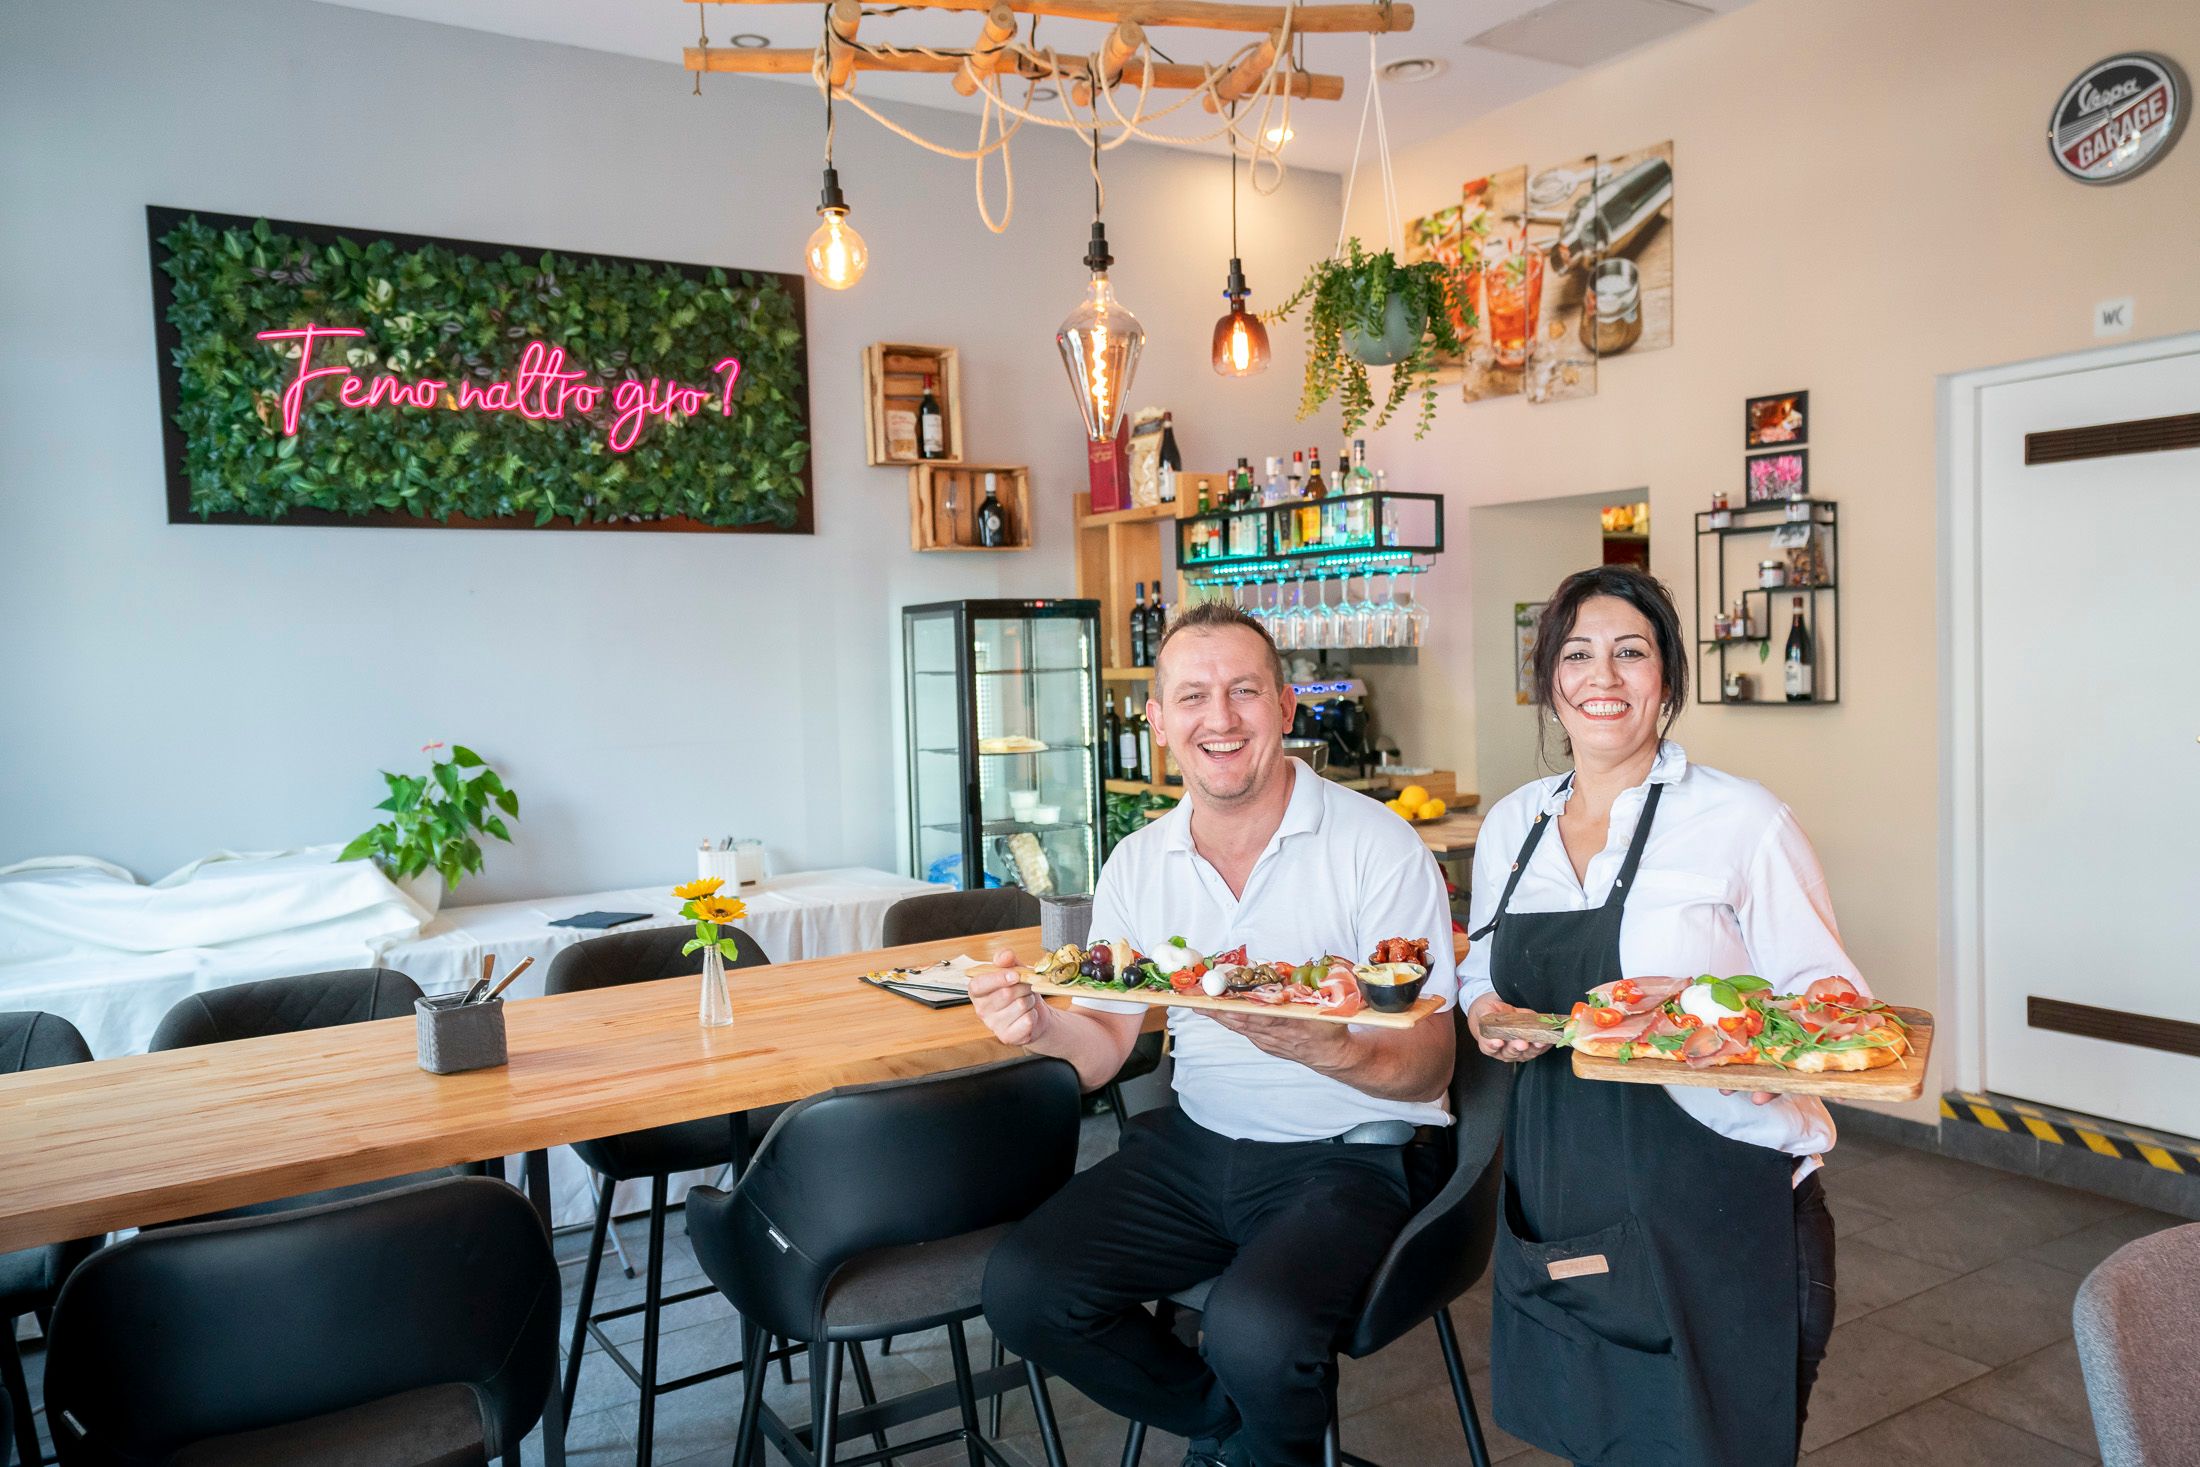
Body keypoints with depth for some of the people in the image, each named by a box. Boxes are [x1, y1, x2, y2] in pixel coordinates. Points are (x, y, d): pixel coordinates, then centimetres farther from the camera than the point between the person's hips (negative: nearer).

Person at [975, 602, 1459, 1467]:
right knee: (1022, 1289, -11)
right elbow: (1106, 1046, 5)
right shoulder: (1139, 863, 4)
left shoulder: (1378, 849, -12)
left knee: (1256, 1326, -31)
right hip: (1195, 1143, 5)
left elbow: (1430, 1068, -14)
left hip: (1350, 1158, -5)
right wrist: (1044, 1026, -19)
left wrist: (1327, 1050, -36)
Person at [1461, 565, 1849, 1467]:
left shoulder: (1743, 819, -9)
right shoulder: (1510, 825, 6)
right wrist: (1488, 1015, -4)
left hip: (1714, 1199, -4)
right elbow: (1480, 975, 18)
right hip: (1558, 1185, 5)